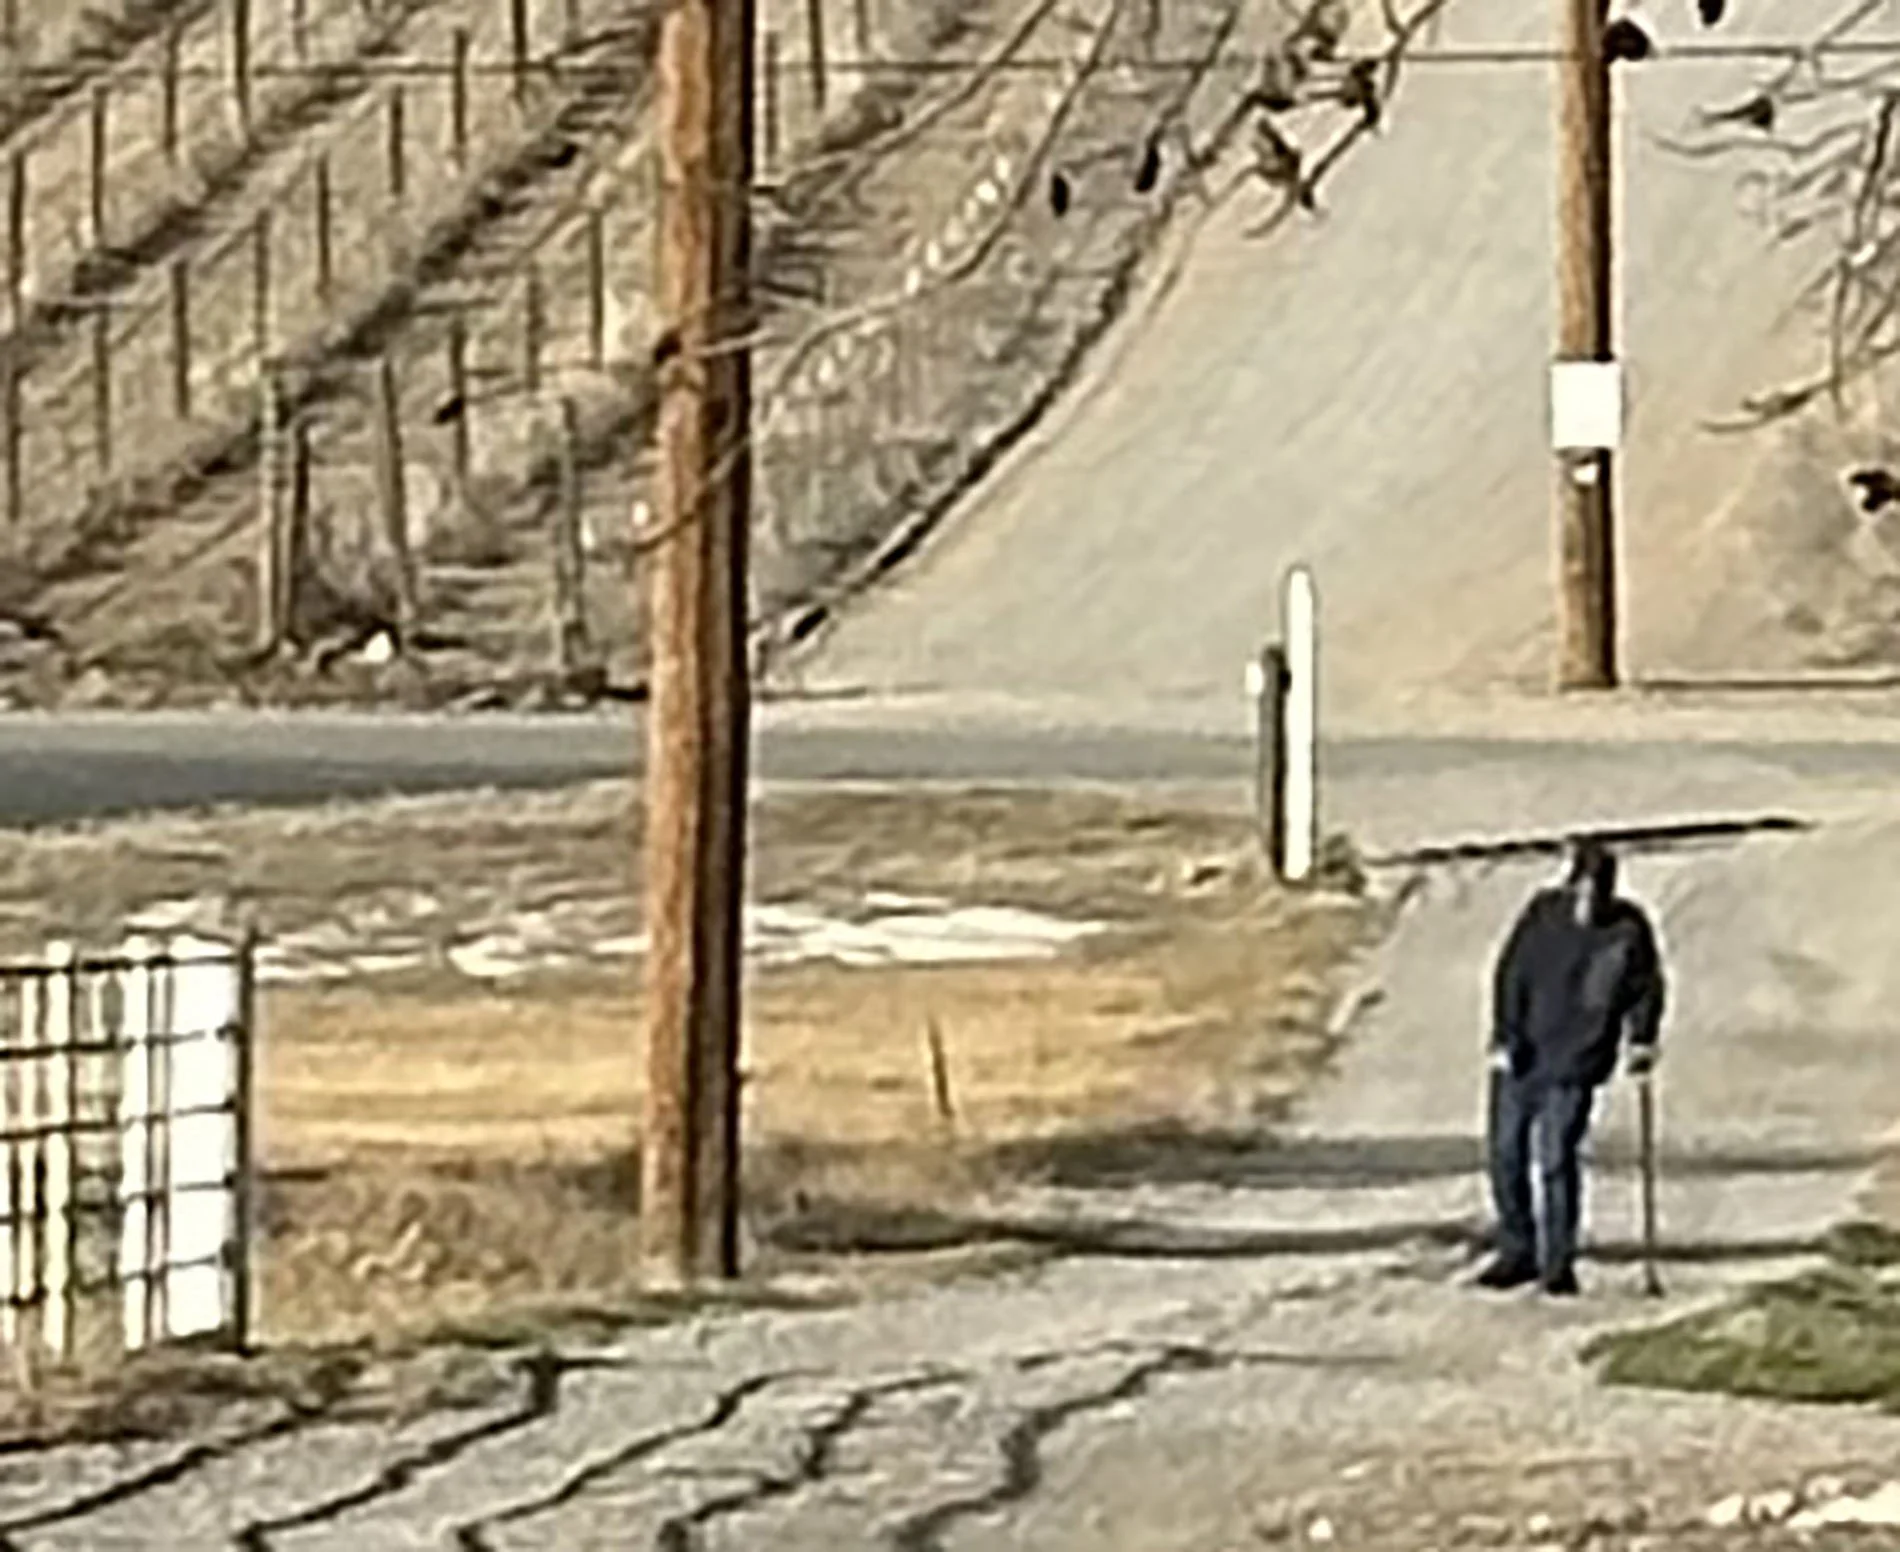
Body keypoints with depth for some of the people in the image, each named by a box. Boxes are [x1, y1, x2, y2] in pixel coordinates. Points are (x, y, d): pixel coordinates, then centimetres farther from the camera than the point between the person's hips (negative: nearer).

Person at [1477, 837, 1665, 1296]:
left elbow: (1646, 987, 9)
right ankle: (1517, 1253, 20)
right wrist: (1505, 1038, -5)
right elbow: (1509, 976, 0)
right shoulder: (1543, 914, -3)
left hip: (1574, 1066, -3)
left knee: (1557, 1159, -10)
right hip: (1520, 1058, 3)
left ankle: (1559, 1262, 0)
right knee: (1506, 1154, 6)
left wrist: (1641, 1040, 0)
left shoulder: (1628, 930, -5)